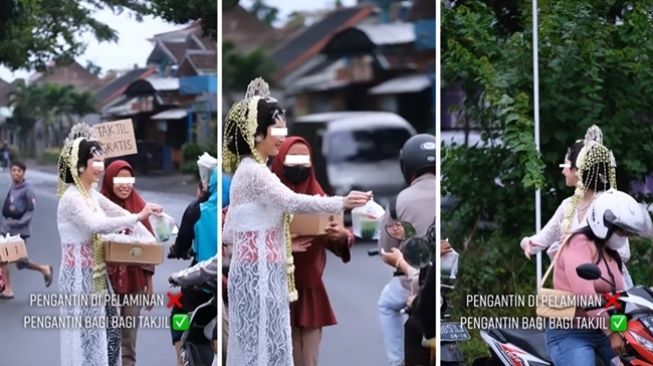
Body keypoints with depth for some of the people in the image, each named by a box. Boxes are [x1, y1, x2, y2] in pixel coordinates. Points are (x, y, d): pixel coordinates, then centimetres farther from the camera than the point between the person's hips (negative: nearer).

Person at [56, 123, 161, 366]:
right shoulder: (71, 197, -18)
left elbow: (120, 214, 15)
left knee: (110, 333, 12)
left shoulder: (91, 194, 10)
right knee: (86, 336, -3)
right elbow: (98, 225, -32)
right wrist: (139, 217, -31)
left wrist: (149, 239, 4)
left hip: (97, 274, 9)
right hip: (80, 277, -9)